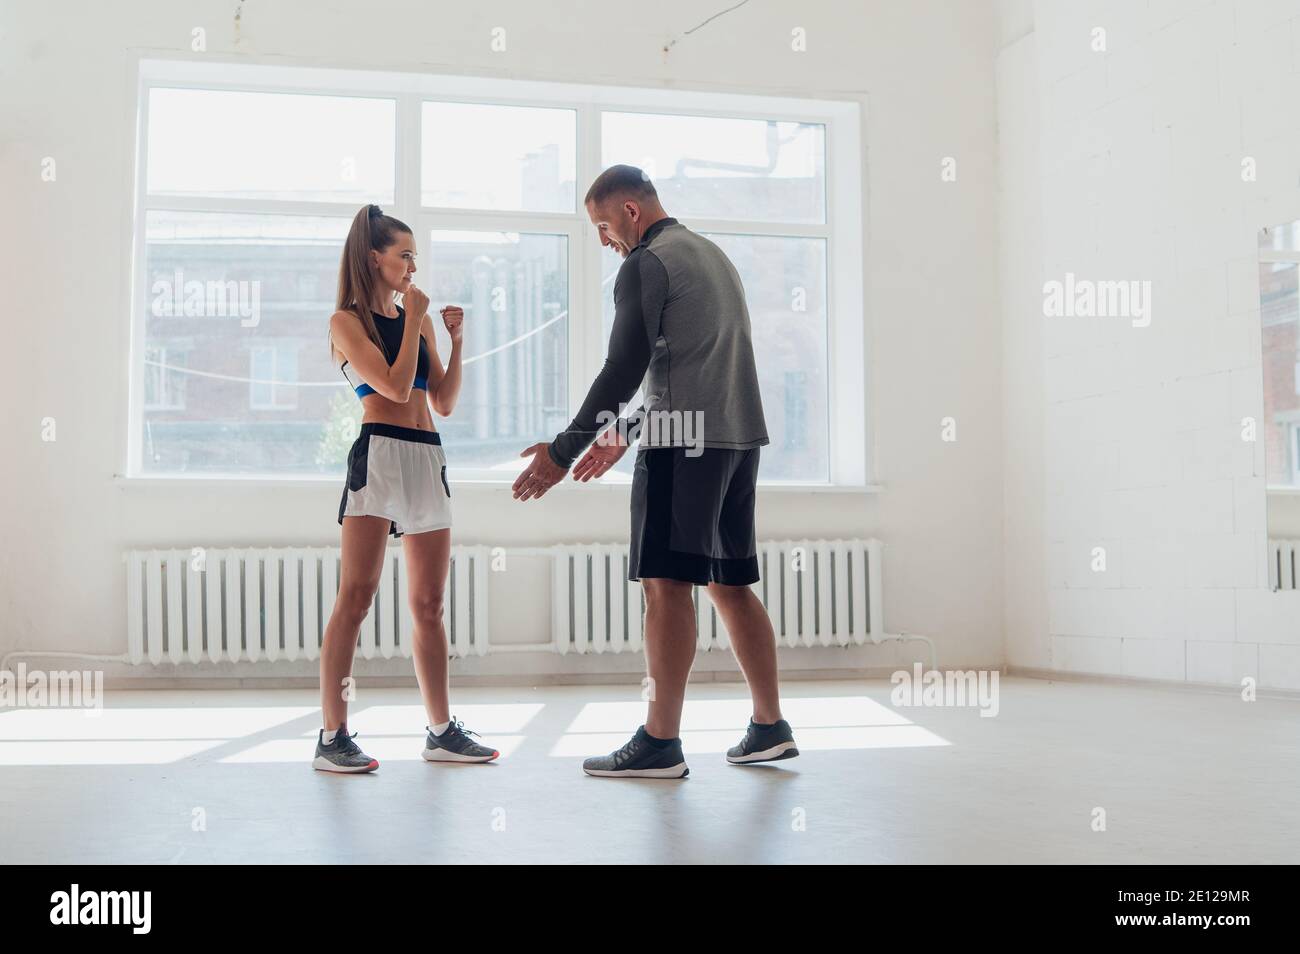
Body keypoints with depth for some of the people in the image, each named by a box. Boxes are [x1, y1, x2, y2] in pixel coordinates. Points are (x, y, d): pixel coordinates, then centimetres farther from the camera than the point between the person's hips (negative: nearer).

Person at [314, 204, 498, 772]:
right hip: (379, 452, -6)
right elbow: (396, 385, -11)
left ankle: (441, 731, 15)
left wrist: (455, 339, 8)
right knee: (356, 597, -11)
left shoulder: (417, 319, 20)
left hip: (428, 458, 6)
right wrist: (413, 320, -3)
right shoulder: (347, 321, 1)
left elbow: (445, 403, 16)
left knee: (429, 604, 8)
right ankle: (332, 736, -8)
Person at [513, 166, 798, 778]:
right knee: (730, 584, 12)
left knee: (666, 583, -8)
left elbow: (622, 371, -13)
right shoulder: (712, 254, 23)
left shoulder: (646, 264, -6)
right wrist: (624, 435, 27)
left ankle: (660, 744, -8)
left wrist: (564, 451, -9)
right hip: (738, 434, 9)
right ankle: (770, 728, 14)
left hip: (683, 441, -9)